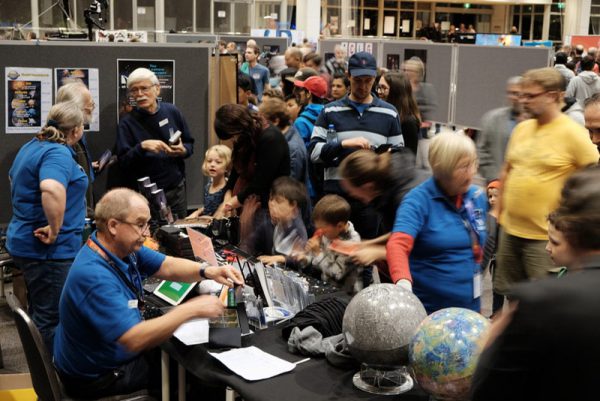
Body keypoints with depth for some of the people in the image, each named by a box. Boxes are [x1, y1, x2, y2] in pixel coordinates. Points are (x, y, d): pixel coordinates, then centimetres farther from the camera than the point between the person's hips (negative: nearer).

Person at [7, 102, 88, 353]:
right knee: (51, 321, -2)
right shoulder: (58, 153, -20)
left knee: (40, 315, 21)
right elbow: (52, 189, -40)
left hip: (25, 243, 10)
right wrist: (55, 229, -29)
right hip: (50, 250, -10)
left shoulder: (32, 146, 11)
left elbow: (15, 177, 30)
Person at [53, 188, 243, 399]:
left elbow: (168, 266, 2)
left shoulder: (122, 246, -7)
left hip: (118, 351, 8)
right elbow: (134, 340, -38)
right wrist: (190, 310, -32)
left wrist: (207, 271, -17)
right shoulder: (93, 276, -34)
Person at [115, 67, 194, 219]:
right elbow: (123, 162, -11)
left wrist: (183, 151, -12)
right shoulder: (127, 122, -7)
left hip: (177, 189, 3)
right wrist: (142, 147, -27)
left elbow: (190, 144, 9)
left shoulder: (172, 112, 0)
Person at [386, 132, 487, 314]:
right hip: (426, 309, -5)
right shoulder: (419, 200, -14)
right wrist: (403, 282, -46)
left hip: (469, 306, 6)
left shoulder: (478, 197, 5)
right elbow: (398, 244, -29)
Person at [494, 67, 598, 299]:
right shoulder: (521, 128, 7)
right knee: (506, 294, 18)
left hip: (544, 237, -6)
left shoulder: (573, 133, -12)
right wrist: (501, 209, 14)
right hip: (509, 230, 6)